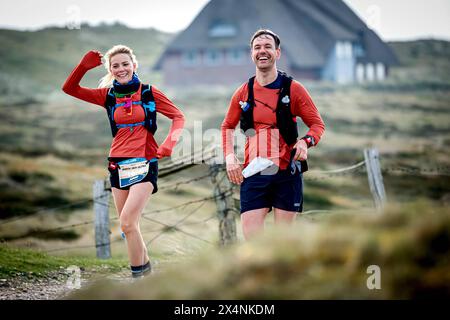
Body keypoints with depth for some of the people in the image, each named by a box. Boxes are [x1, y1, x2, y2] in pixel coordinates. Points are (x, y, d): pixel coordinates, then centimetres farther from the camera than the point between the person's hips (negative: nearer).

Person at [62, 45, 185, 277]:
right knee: (129, 225, 8)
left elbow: (178, 117, 3)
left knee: (127, 222, -18)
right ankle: (144, 265, 26)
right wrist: (84, 66, -11)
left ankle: (138, 273, -9)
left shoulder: (149, 93, -1)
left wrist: (169, 143, -12)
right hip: (118, 165, 4)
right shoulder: (108, 95, 7)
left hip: (144, 164, -4)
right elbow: (70, 89, 4)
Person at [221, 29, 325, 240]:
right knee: (250, 237, -8)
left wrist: (305, 142, -17)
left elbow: (317, 124, 4)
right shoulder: (243, 93, 8)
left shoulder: (292, 89, 0)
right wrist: (229, 157, 5)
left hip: (287, 173, -2)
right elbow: (228, 126, 21)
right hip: (253, 174, 2)